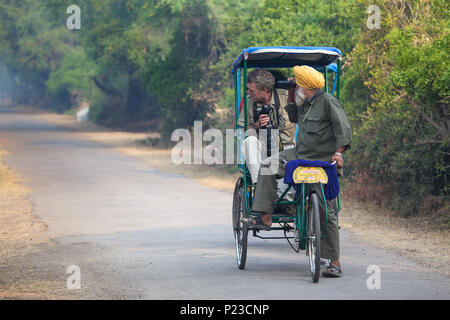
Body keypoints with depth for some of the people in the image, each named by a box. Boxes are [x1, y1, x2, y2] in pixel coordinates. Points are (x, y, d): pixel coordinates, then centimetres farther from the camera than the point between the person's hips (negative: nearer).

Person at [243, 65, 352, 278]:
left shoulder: (327, 101, -10)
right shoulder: (303, 104, 13)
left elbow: (343, 130, -16)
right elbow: (293, 118, 33)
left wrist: (338, 153, -29)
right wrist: (290, 99, 17)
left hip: (323, 162, -8)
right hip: (300, 156, 8)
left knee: (326, 210, -9)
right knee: (268, 165, -6)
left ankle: (334, 262, -6)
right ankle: (265, 218, -7)